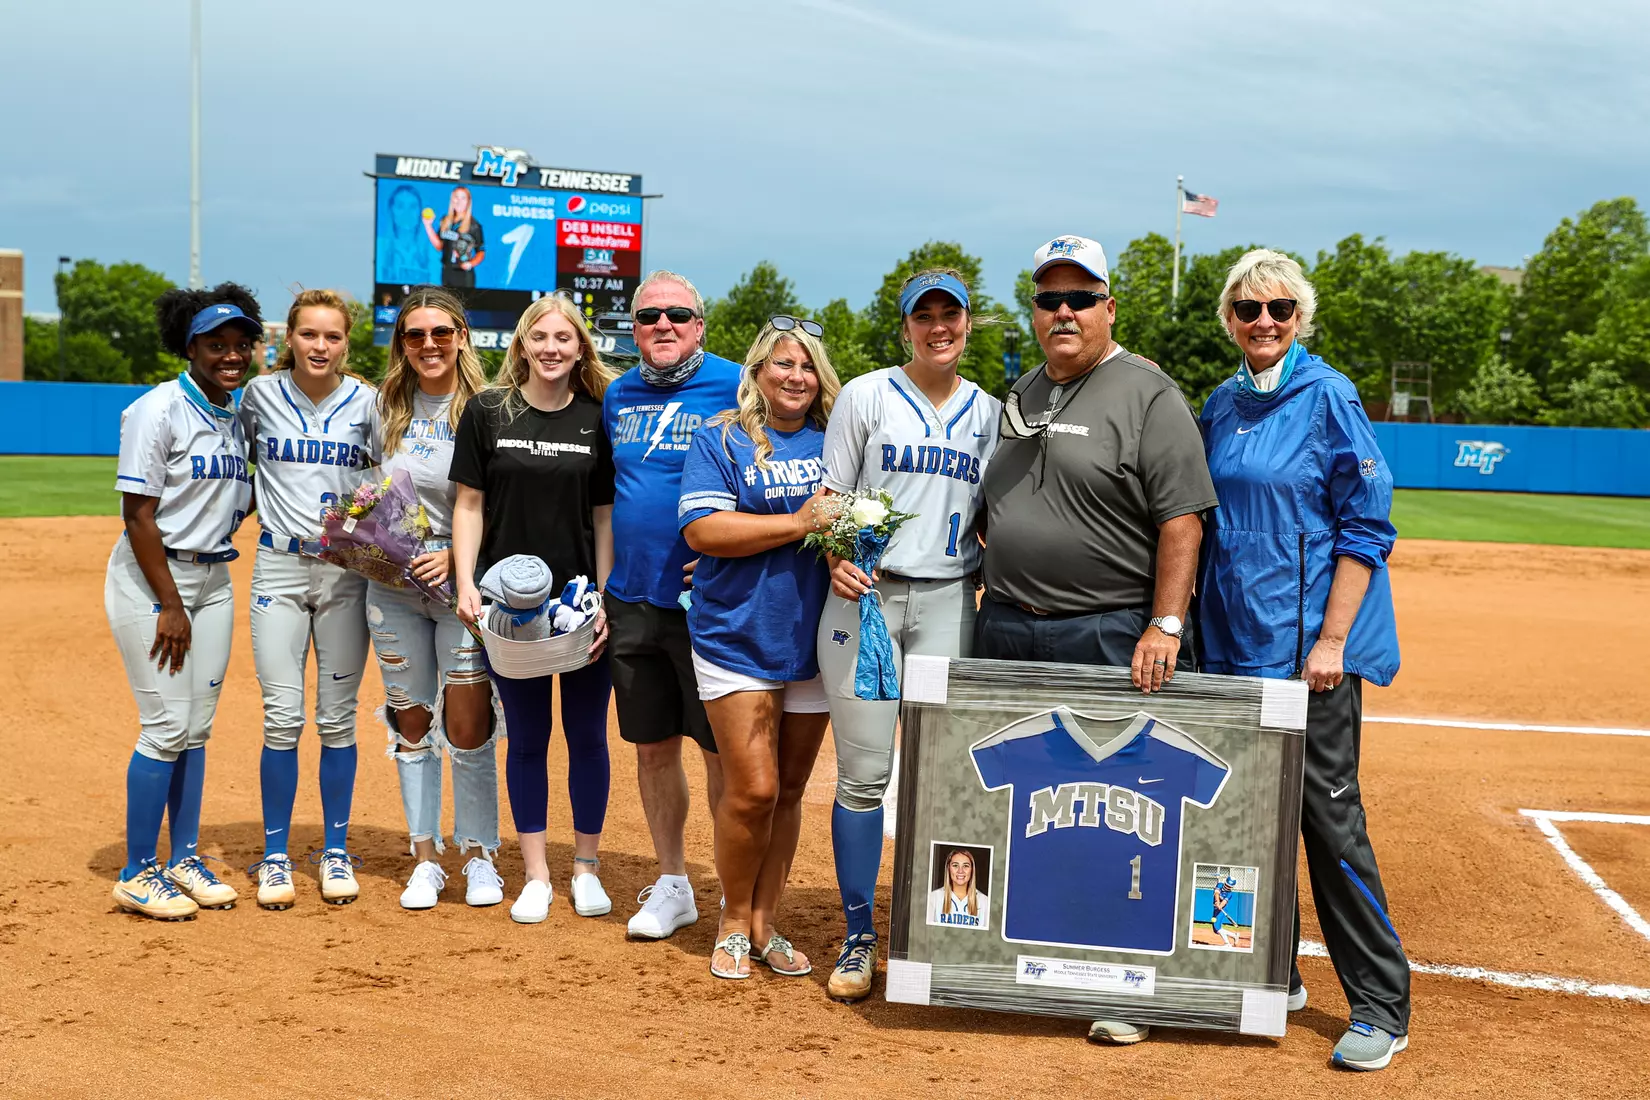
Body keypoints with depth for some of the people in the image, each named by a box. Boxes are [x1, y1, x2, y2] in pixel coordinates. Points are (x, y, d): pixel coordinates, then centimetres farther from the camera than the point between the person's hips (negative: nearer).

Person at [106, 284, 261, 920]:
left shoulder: (238, 416, 10)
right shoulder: (158, 411, -13)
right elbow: (138, 514, -16)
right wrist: (169, 605, -17)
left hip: (214, 579, 7)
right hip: (151, 580, -7)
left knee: (197, 728, 10)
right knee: (167, 726, -8)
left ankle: (184, 861, 20)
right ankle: (137, 875, 4)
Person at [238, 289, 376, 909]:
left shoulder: (368, 402, 0)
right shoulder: (260, 395, 1)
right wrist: (262, 503, 1)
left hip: (346, 568, 0)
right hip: (279, 565, 0)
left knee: (337, 718, 5)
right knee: (282, 719, -3)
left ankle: (336, 852, 17)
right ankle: (275, 856, 10)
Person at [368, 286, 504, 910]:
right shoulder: (386, 407, 8)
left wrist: (457, 554, -18)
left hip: (463, 579, -4)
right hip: (393, 584, 4)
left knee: (468, 727, -3)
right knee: (411, 722, 9)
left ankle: (480, 857, 14)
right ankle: (426, 860, 20)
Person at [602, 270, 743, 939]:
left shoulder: (735, 386, -6)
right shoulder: (618, 396, 12)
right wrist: (601, 582, 15)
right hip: (631, 601, 5)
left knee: (721, 749, -1)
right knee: (652, 747, 12)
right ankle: (672, 886, 25)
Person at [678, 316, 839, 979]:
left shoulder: (835, 443, 10)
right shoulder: (721, 441, -2)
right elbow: (702, 529, -14)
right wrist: (798, 524, -20)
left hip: (815, 643, 4)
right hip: (738, 641, -4)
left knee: (789, 790, 10)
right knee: (753, 790, -7)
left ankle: (764, 923, 22)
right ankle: (733, 923, 14)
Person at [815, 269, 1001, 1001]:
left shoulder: (987, 413, 13)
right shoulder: (866, 396, 4)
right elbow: (831, 495, 3)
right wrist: (836, 558, -17)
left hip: (948, 603, 2)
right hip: (866, 596, -2)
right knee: (864, 774, -2)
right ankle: (858, 940, 9)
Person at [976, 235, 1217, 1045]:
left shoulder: (1149, 396, -6)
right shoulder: (1021, 396, 16)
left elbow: (1182, 519, -11)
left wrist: (1165, 625, -18)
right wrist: (997, 590, 15)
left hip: (1108, 636, -7)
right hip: (1005, 629, 7)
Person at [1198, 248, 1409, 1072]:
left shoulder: (1328, 398, -7)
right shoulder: (1221, 406, 12)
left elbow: (1366, 526, -10)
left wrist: (1331, 639, -17)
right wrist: (1194, 621, 13)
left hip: (1309, 642, -6)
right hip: (1234, 637, 7)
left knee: (1327, 812, -5)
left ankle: (1381, 1008, 5)